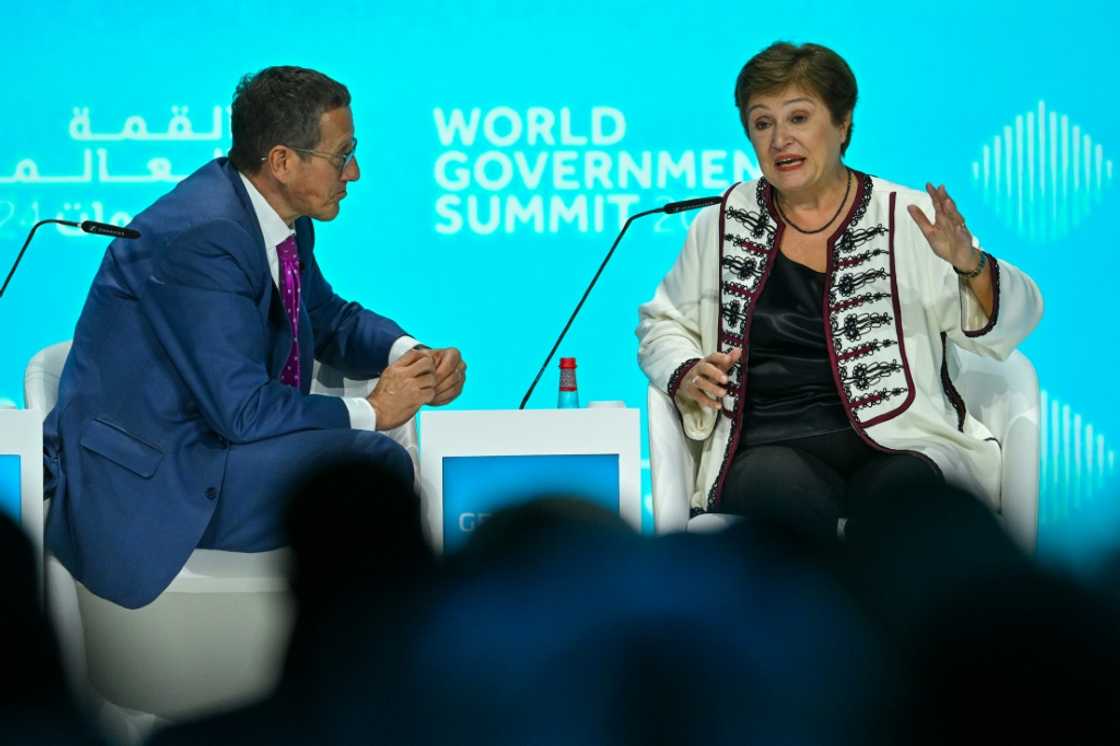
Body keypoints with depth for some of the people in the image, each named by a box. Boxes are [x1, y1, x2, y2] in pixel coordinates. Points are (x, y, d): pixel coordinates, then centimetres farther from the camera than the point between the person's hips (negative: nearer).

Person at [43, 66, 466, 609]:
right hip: (138, 483, -10)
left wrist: (412, 356, 0)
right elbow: (243, 411, -25)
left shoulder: (285, 219, 4)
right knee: (369, 463, -22)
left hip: (215, 438, 10)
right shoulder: (200, 237, -24)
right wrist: (370, 412, -13)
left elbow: (330, 320, 21)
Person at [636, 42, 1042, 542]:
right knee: (787, 489, -35)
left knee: (906, 494, -36)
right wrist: (685, 377, 5)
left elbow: (1010, 325, 3)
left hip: (905, 448, -1)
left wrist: (969, 265, -18)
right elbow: (662, 323, 28)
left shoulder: (908, 219, 8)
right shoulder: (721, 225, 16)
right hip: (770, 450, 1)